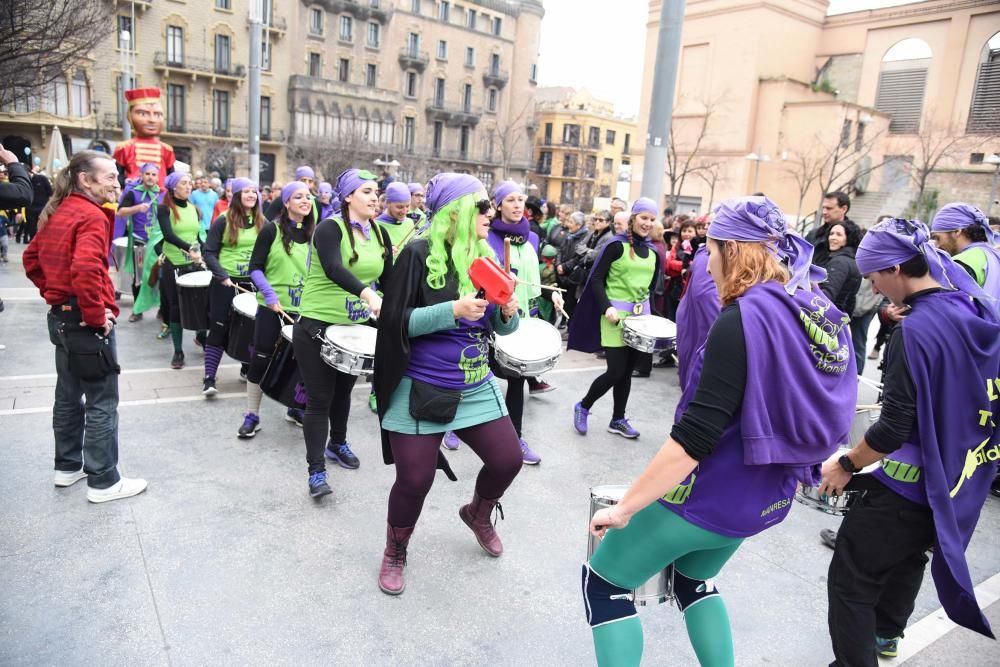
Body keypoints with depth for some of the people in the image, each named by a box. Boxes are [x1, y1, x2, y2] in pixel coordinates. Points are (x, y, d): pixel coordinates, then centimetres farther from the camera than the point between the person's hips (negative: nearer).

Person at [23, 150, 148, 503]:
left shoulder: (59, 211, 10)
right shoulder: (92, 216, -18)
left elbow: (32, 258, 20)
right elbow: (86, 270, -33)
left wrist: (53, 293, 17)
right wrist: (97, 317, -22)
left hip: (61, 315, 10)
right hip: (85, 321, -10)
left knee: (69, 394, 20)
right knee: (102, 402, -1)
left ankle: (68, 466, 33)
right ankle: (103, 481, 7)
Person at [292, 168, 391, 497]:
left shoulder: (380, 234, 5)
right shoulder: (329, 228, -16)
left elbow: (388, 278, 9)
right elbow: (333, 268, -34)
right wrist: (368, 294, -49)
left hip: (357, 326, 6)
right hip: (318, 325, -6)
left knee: (343, 391, 21)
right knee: (319, 400, -3)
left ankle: (337, 443, 43)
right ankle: (316, 470, 6)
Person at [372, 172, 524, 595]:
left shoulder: (485, 257, 5)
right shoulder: (419, 253, -12)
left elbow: (500, 327, 10)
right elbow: (396, 321, -15)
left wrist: (509, 313, -13)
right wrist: (454, 310, -26)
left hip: (477, 387, 6)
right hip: (421, 390, -5)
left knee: (508, 460, 5)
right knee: (415, 479, 1)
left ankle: (477, 514, 40)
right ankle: (394, 553, 31)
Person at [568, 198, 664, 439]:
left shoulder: (653, 252, 11)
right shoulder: (617, 245, -8)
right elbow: (596, 279, -10)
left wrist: (651, 311, 7)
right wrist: (606, 307, -21)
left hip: (641, 314, 6)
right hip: (616, 313, -6)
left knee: (627, 371, 10)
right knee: (615, 371, -8)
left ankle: (618, 420, 22)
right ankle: (583, 407, 14)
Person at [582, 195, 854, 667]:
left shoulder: (743, 321, -24)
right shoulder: (821, 314, 1)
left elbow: (694, 436, -27)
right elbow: (797, 412, 12)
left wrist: (624, 508, -20)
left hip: (708, 496, -9)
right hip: (764, 499, 9)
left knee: (603, 584, 10)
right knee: (692, 580, 32)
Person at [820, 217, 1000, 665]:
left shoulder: (914, 332, -26)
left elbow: (894, 429, -25)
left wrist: (846, 465, -10)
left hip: (912, 483, -9)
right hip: (962, 478, 10)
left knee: (849, 579, 1)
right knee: (909, 554, 30)